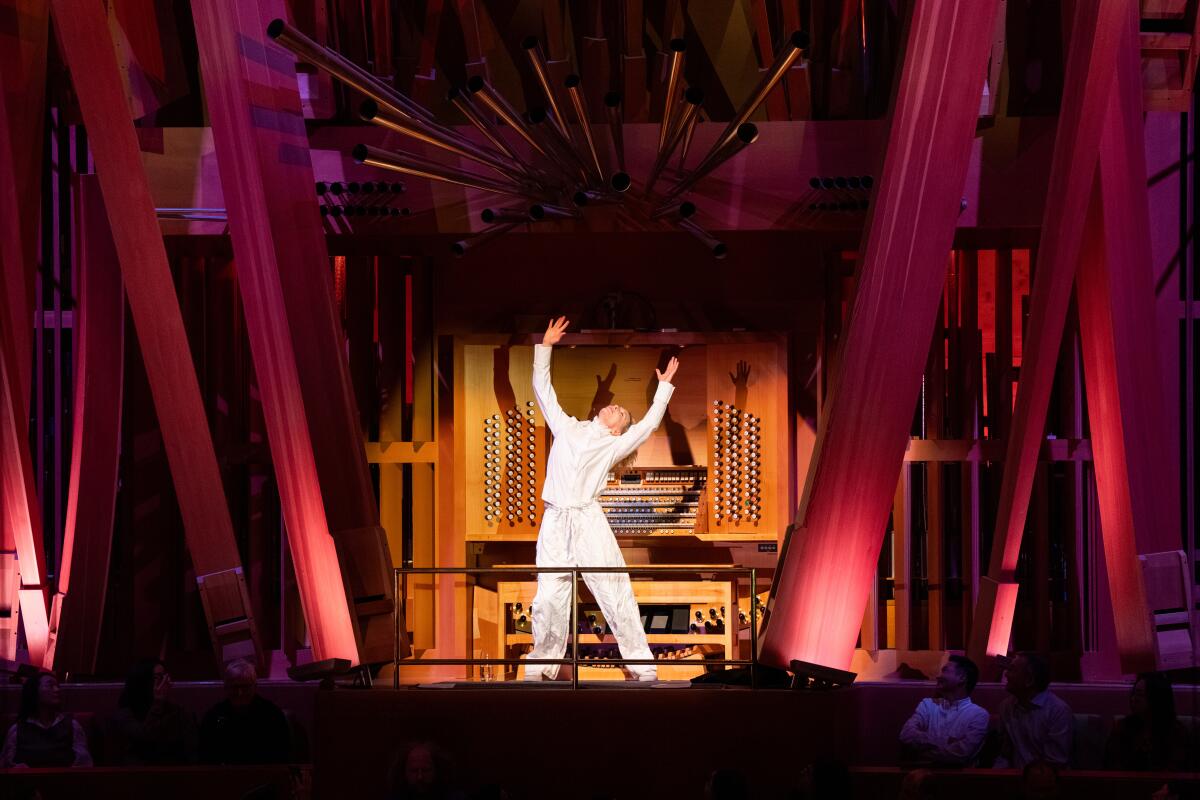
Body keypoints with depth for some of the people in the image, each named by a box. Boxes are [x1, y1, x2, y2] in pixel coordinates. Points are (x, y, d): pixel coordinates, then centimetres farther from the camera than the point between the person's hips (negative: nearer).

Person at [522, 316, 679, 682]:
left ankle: (643, 667, -2)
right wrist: (545, 347, 26)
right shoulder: (567, 427, 21)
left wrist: (664, 386, 17)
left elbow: (648, 424, 10)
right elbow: (543, 389, 26)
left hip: (589, 521, -2)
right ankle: (541, 668, 8)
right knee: (549, 600, -2)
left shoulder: (613, 446, 15)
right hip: (555, 522, 2)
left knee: (616, 593, -5)